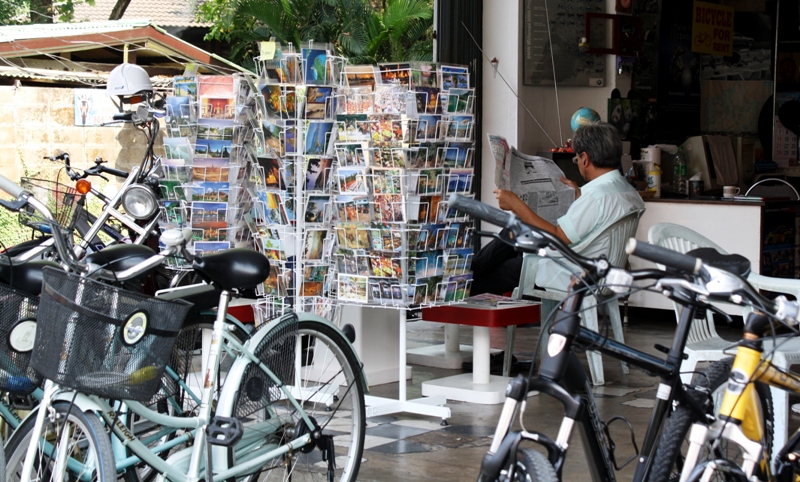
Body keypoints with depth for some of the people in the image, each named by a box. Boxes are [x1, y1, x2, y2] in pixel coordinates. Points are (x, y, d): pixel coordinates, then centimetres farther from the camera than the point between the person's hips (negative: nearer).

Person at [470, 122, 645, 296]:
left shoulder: (598, 195, -28)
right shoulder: (629, 192, 2)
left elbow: (556, 239, -28)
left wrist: (516, 205, -22)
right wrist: (580, 195, 27)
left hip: (566, 278, -9)